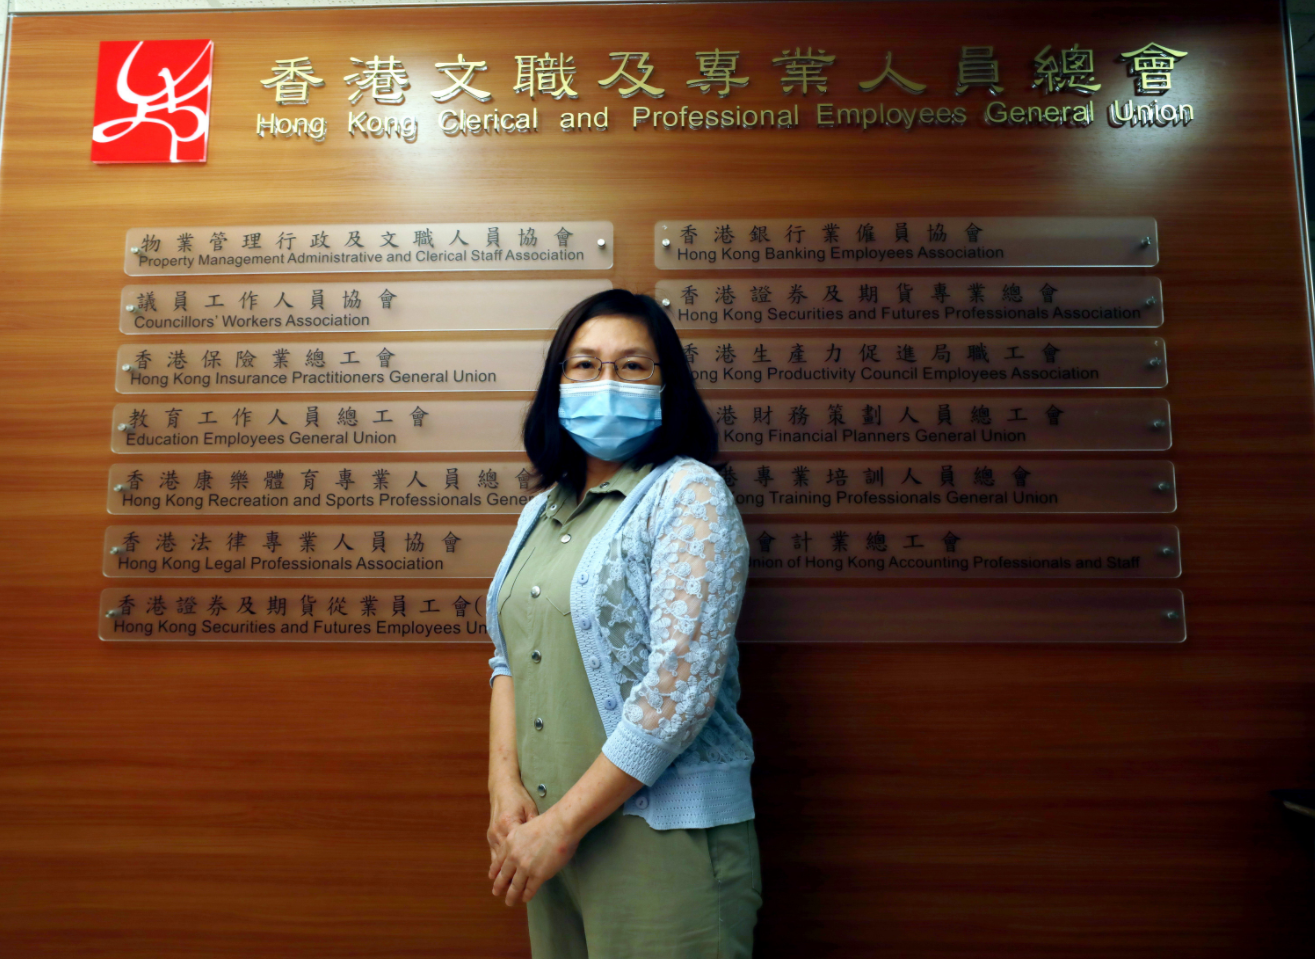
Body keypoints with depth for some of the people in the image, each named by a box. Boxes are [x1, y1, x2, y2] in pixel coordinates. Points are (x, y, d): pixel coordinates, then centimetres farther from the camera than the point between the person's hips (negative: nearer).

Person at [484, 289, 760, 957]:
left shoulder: (690, 495, -13)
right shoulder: (543, 509, 9)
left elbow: (680, 687, -20)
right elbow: (508, 658, 12)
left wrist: (563, 823, -17)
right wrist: (504, 783, -3)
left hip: (662, 838, -6)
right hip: (550, 831, 6)